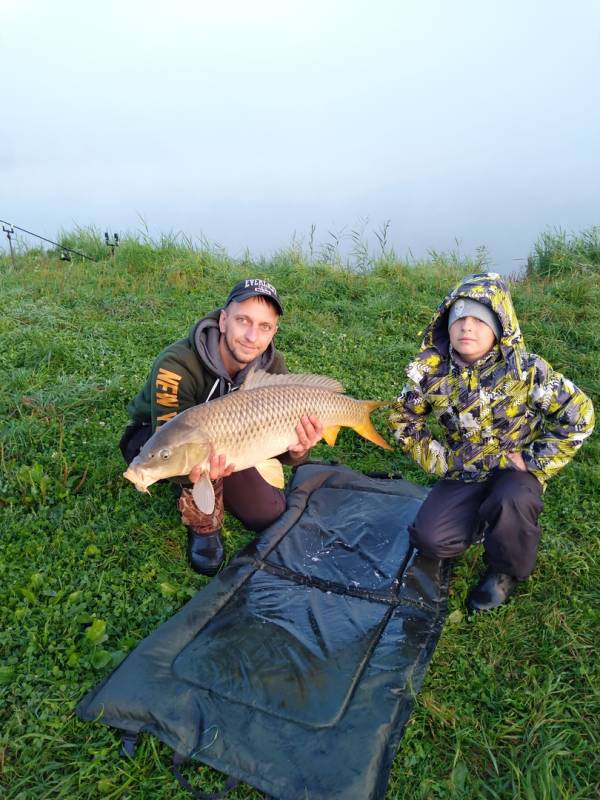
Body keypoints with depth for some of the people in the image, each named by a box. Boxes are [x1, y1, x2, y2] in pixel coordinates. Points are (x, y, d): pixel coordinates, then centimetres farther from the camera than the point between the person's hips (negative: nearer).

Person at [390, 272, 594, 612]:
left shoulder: (525, 369, -19)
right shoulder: (432, 371, -11)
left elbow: (579, 413, -14)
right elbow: (404, 417, 4)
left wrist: (533, 462, -15)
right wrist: (437, 461, -4)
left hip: (514, 467, -2)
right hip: (463, 473, 3)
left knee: (513, 503, -37)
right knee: (430, 539, -15)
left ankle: (507, 572, -3)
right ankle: (488, 518, 17)